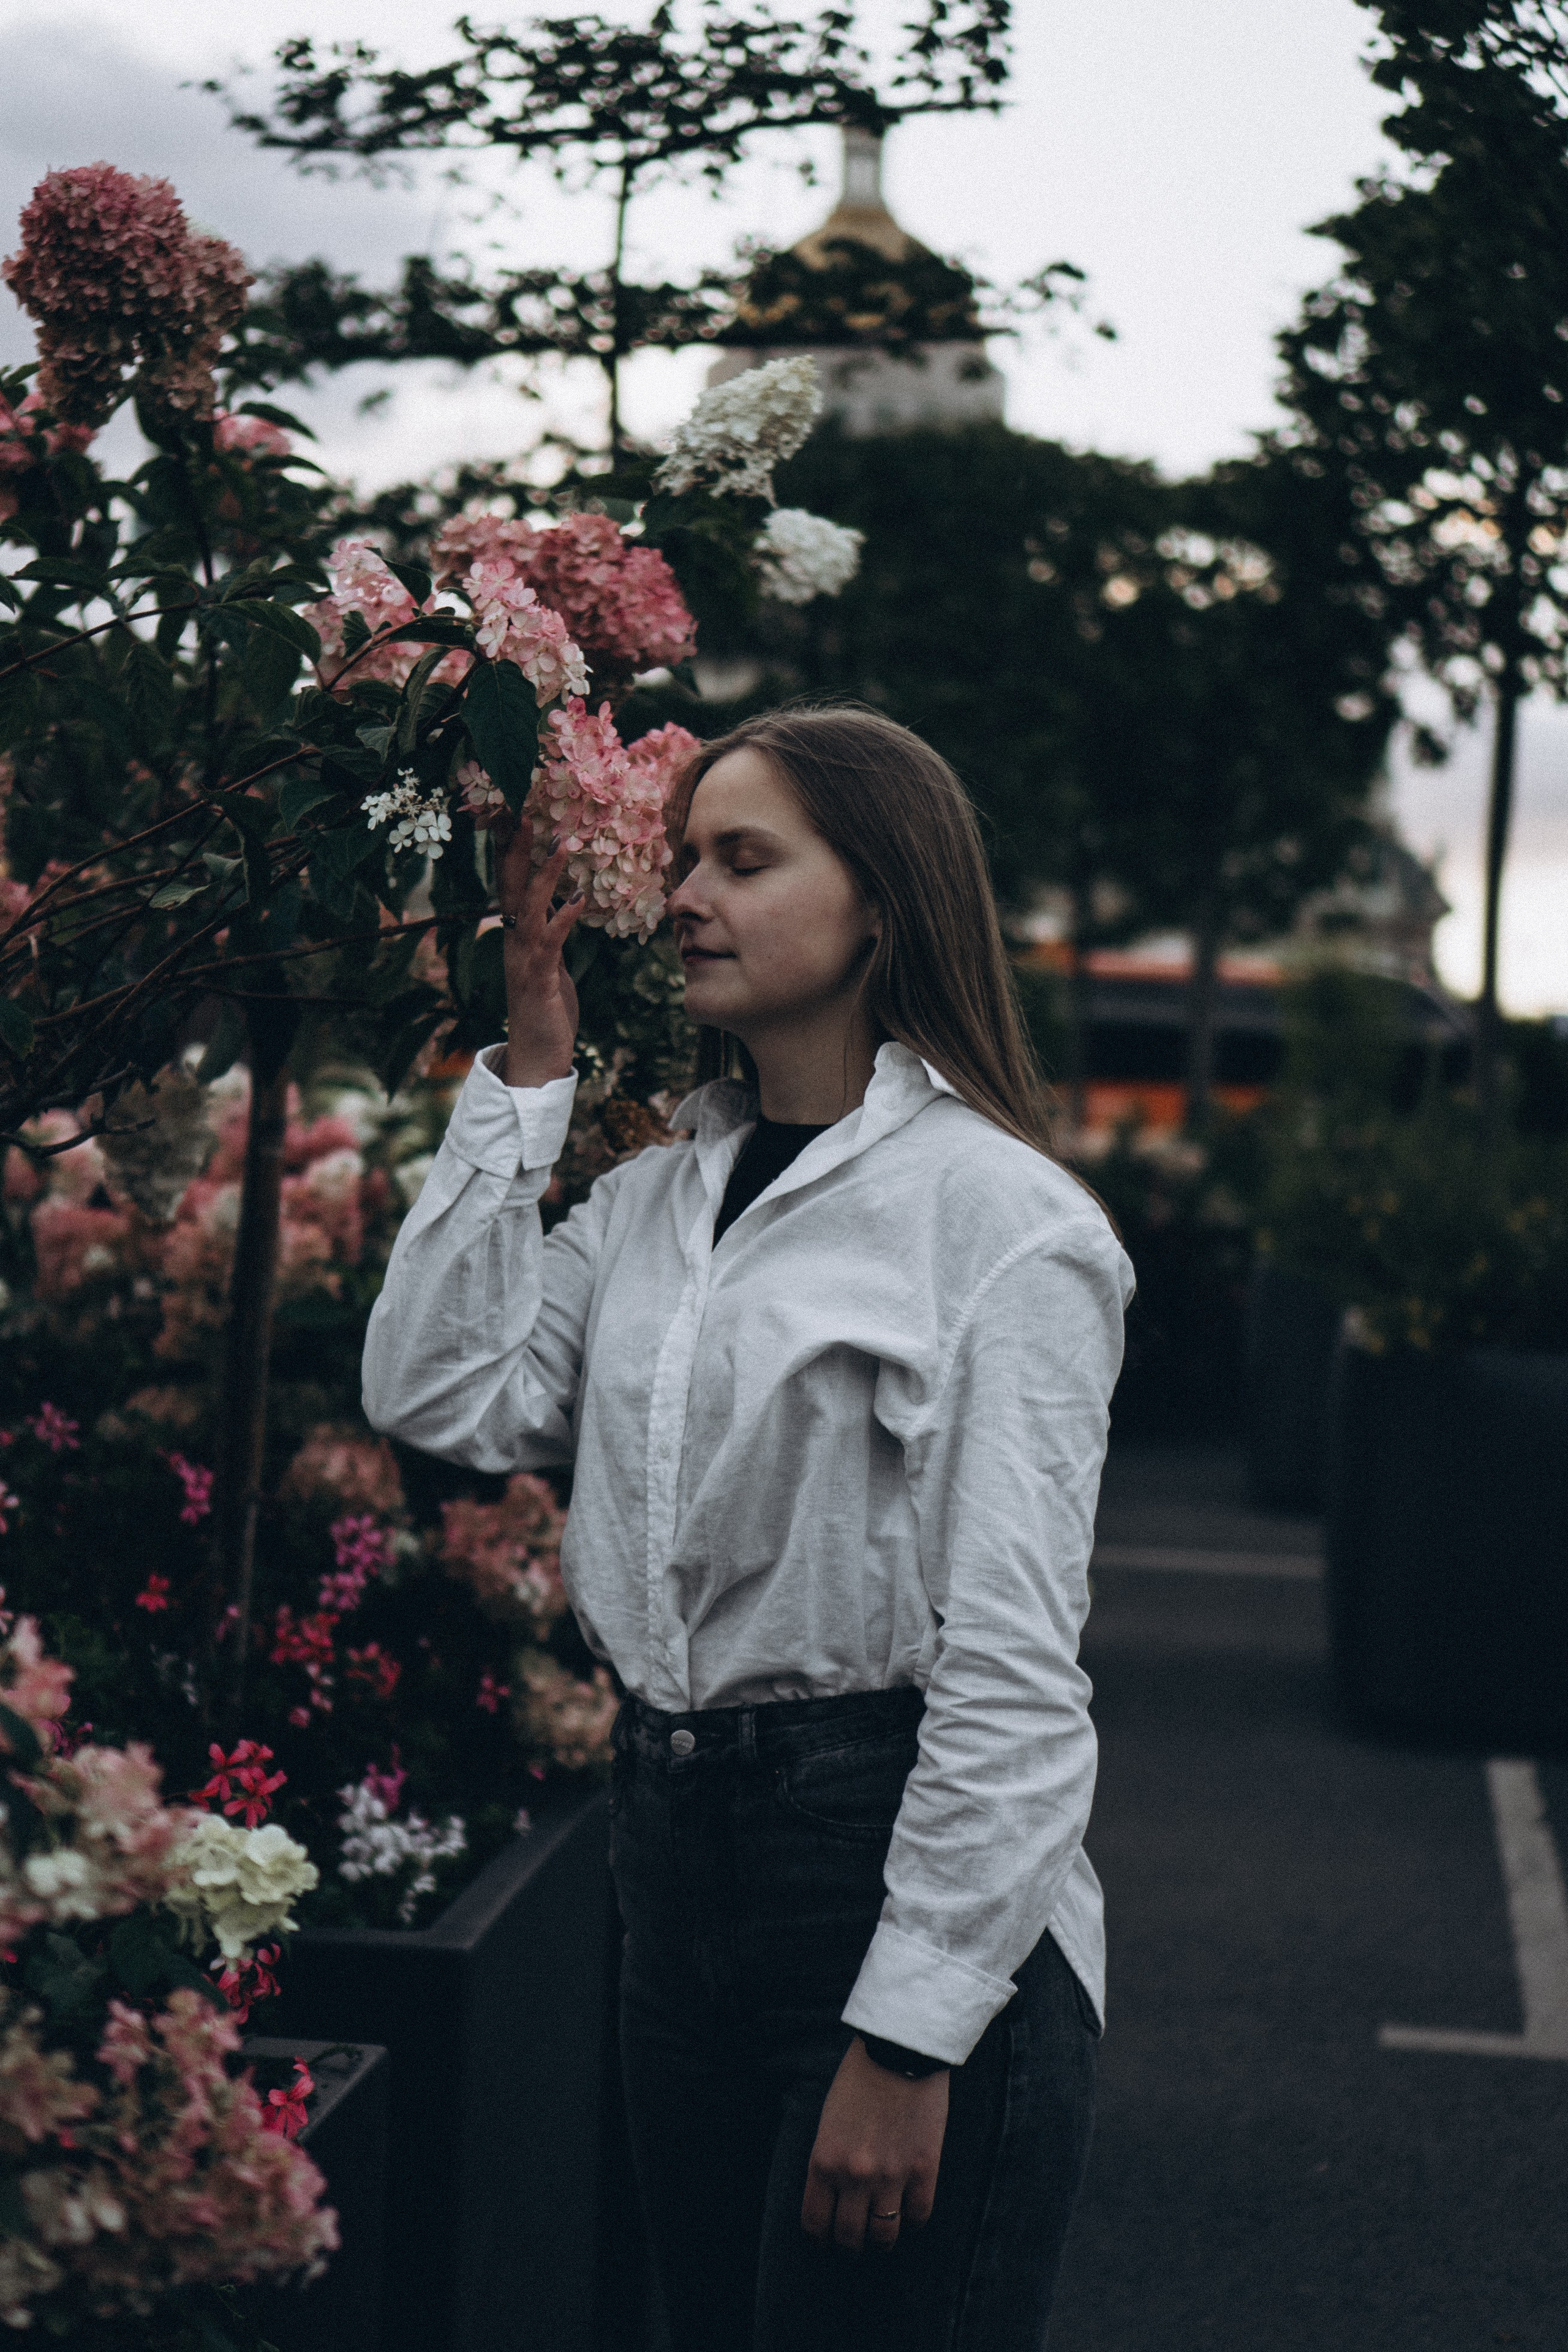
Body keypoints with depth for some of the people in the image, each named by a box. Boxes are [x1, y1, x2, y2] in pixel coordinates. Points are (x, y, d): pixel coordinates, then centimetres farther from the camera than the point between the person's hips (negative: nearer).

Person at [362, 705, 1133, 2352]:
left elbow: (1014, 1673, -15)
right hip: (675, 1850, 7)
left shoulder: (1001, 1216, -11)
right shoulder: (649, 1199, 12)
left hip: (899, 1868, -7)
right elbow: (443, 1397, -1)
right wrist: (526, 1072, 4)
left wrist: (911, 2043, -18)